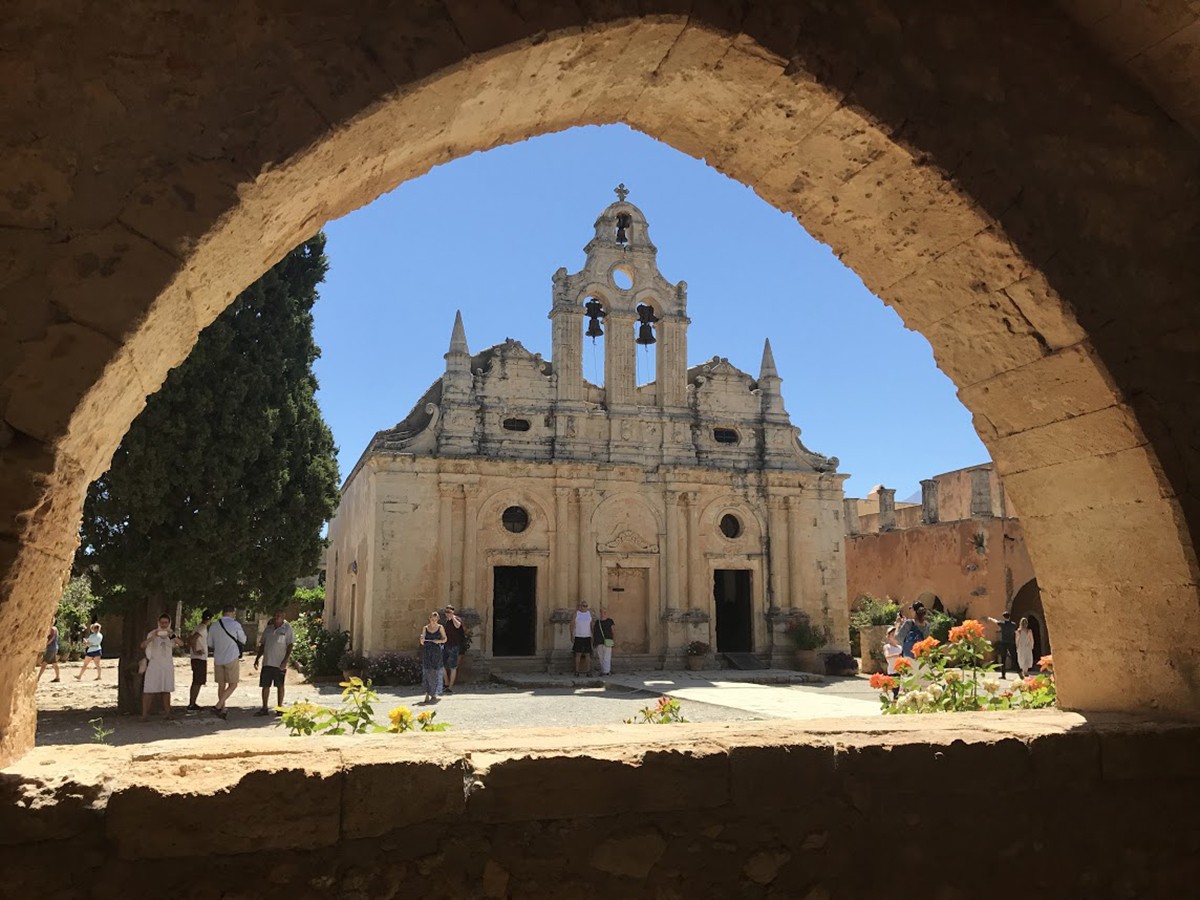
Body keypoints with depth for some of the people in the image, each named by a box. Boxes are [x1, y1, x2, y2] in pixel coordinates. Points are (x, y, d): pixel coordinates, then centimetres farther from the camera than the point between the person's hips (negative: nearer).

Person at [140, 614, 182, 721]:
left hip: (167, 665, 3)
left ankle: (167, 712, 12)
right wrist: (152, 637, -33)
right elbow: (143, 645, -17)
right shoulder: (153, 633, -2)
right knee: (149, 690, -7)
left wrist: (172, 636, -28)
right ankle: (145, 713, -4)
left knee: (166, 690, 7)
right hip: (154, 664, -3)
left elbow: (181, 644, -11)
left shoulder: (171, 634, 6)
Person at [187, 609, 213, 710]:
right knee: (198, 682, -5)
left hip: (195, 659, 9)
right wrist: (195, 651, -19)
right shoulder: (203, 628, -14)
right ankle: (192, 704, -4)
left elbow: (189, 640, 19)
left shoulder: (197, 627, 15)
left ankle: (192, 703, 18)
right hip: (200, 659, -9)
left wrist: (192, 650, 14)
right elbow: (193, 639, -27)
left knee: (196, 682, 14)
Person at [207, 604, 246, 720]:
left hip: (218, 659, 5)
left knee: (221, 685, 13)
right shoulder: (235, 624, -8)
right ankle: (218, 706, -11)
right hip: (232, 658, -5)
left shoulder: (214, 626, 5)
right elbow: (243, 640, 3)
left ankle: (222, 710, 15)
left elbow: (210, 645, 14)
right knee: (233, 684, 2)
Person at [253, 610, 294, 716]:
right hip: (267, 662, 5)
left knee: (280, 686, 4)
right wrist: (257, 658, 10)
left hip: (280, 664, -5)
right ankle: (264, 709, 14)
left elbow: (290, 646, -8)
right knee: (265, 685, 5)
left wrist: (285, 661, -15)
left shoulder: (287, 629, -4)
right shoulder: (268, 629, 11)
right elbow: (262, 645, 17)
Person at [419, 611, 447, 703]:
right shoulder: (425, 628, 6)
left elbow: (444, 639, 9)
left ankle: (434, 694, 14)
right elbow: (422, 643, 6)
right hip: (427, 652, 0)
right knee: (427, 672, -6)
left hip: (436, 652, 0)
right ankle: (428, 694, -5)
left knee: (435, 672, 2)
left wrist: (439, 641, -11)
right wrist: (422, 640, -17)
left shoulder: (440, 627, 4)